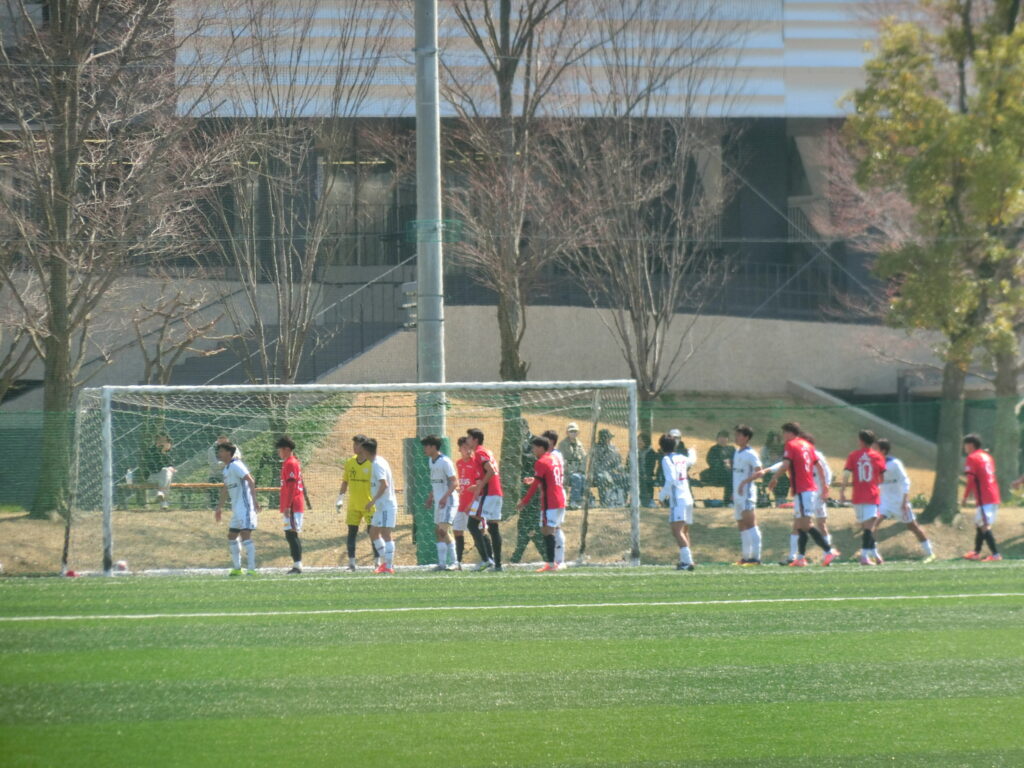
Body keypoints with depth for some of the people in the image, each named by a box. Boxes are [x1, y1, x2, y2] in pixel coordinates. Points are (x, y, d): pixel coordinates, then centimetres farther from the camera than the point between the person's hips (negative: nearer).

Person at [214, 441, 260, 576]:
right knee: (231, 536, 14)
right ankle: (236, 568, 23)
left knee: (245, 535, -15)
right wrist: (219, 508, 31)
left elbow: (250, 481, -23)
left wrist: (254, 499, -32)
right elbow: (226, 489, 27)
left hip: (245, 507, -10)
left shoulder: (236, 466, -13)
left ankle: (252, 569, -15)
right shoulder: (226, 469, 16)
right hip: (236, 508, 10)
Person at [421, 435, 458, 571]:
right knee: (438, 532, 7)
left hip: (448, 502, -9)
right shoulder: (431, 461, 13)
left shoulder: (445, 462, -14)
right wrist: (431, 497, 21)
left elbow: (454, 483, -18)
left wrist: (445, 497, -28)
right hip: (438, 502, 9)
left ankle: (455, 562, -12)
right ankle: (442, 563, 10)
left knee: (443, 531, -16)